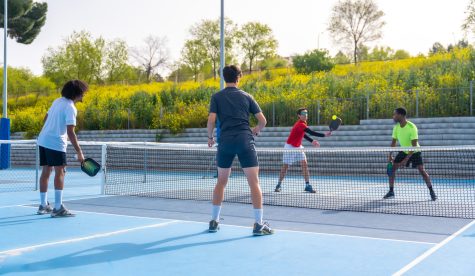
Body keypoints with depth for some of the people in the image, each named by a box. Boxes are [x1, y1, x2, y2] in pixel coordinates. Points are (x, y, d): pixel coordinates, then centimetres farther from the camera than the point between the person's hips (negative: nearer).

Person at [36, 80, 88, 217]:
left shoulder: (57, 101, 11)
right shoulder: (71, 108, -15)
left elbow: (46, 118, 19)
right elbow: (70, 132, -21)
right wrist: (79, 152, -21)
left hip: (43, 140, 9)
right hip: (56, 144, -9)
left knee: (46, 172, 13)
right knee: (60, 172, -6)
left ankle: (43, 205, 20)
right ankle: (58, 208, -9)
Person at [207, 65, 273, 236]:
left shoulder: (217, 97, 9)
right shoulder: (246, 96, 10)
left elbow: (211, 120, -2)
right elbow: (263, 120, 8)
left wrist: (210, 137, 14)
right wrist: (256, 131, 27)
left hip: (225, 142, 2)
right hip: (245, 141, -1)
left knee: (221, 182, 16)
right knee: (254, 183, 0)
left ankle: (214, 221, 20)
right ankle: (259, 224, -3)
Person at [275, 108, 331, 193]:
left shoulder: (303, 123, 1)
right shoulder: (300, 124, -27)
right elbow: (311, 132, -37)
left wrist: (312, 141, 6)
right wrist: (324, 135, -43)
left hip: (298, 147, 8)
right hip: (290, 147, -7)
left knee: (304, 164, -6)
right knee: (285, 166, 2)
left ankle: (307, 185, -5)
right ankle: (279, 185, 17)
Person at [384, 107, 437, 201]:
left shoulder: (412, 127, -28)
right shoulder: (396, 127, -10)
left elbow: (414, 146, -29)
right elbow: (393, 142, 2)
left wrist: (406, 159, -33)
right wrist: (390, 155, -9)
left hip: (415, 152, -5)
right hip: (403, 151, 5)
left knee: (422, 170, -17)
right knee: (392, 168, -6)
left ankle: (431, 192, -1)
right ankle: (391, 192, 3)